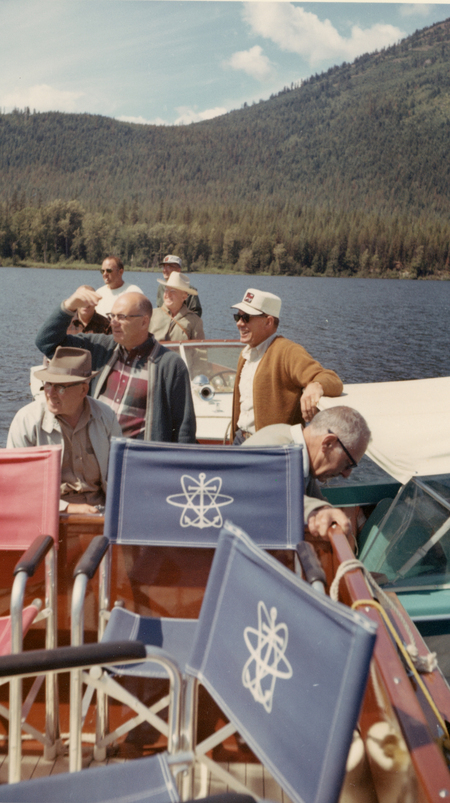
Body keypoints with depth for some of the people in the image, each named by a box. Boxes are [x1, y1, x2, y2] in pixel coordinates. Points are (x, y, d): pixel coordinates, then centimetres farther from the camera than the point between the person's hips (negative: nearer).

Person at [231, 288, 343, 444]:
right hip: (241, 439, 7)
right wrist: (237, 434, 12)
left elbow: (333, 382, -24)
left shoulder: (288, 352, -12)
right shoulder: (246, 354, 15)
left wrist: (316, 386, -44)